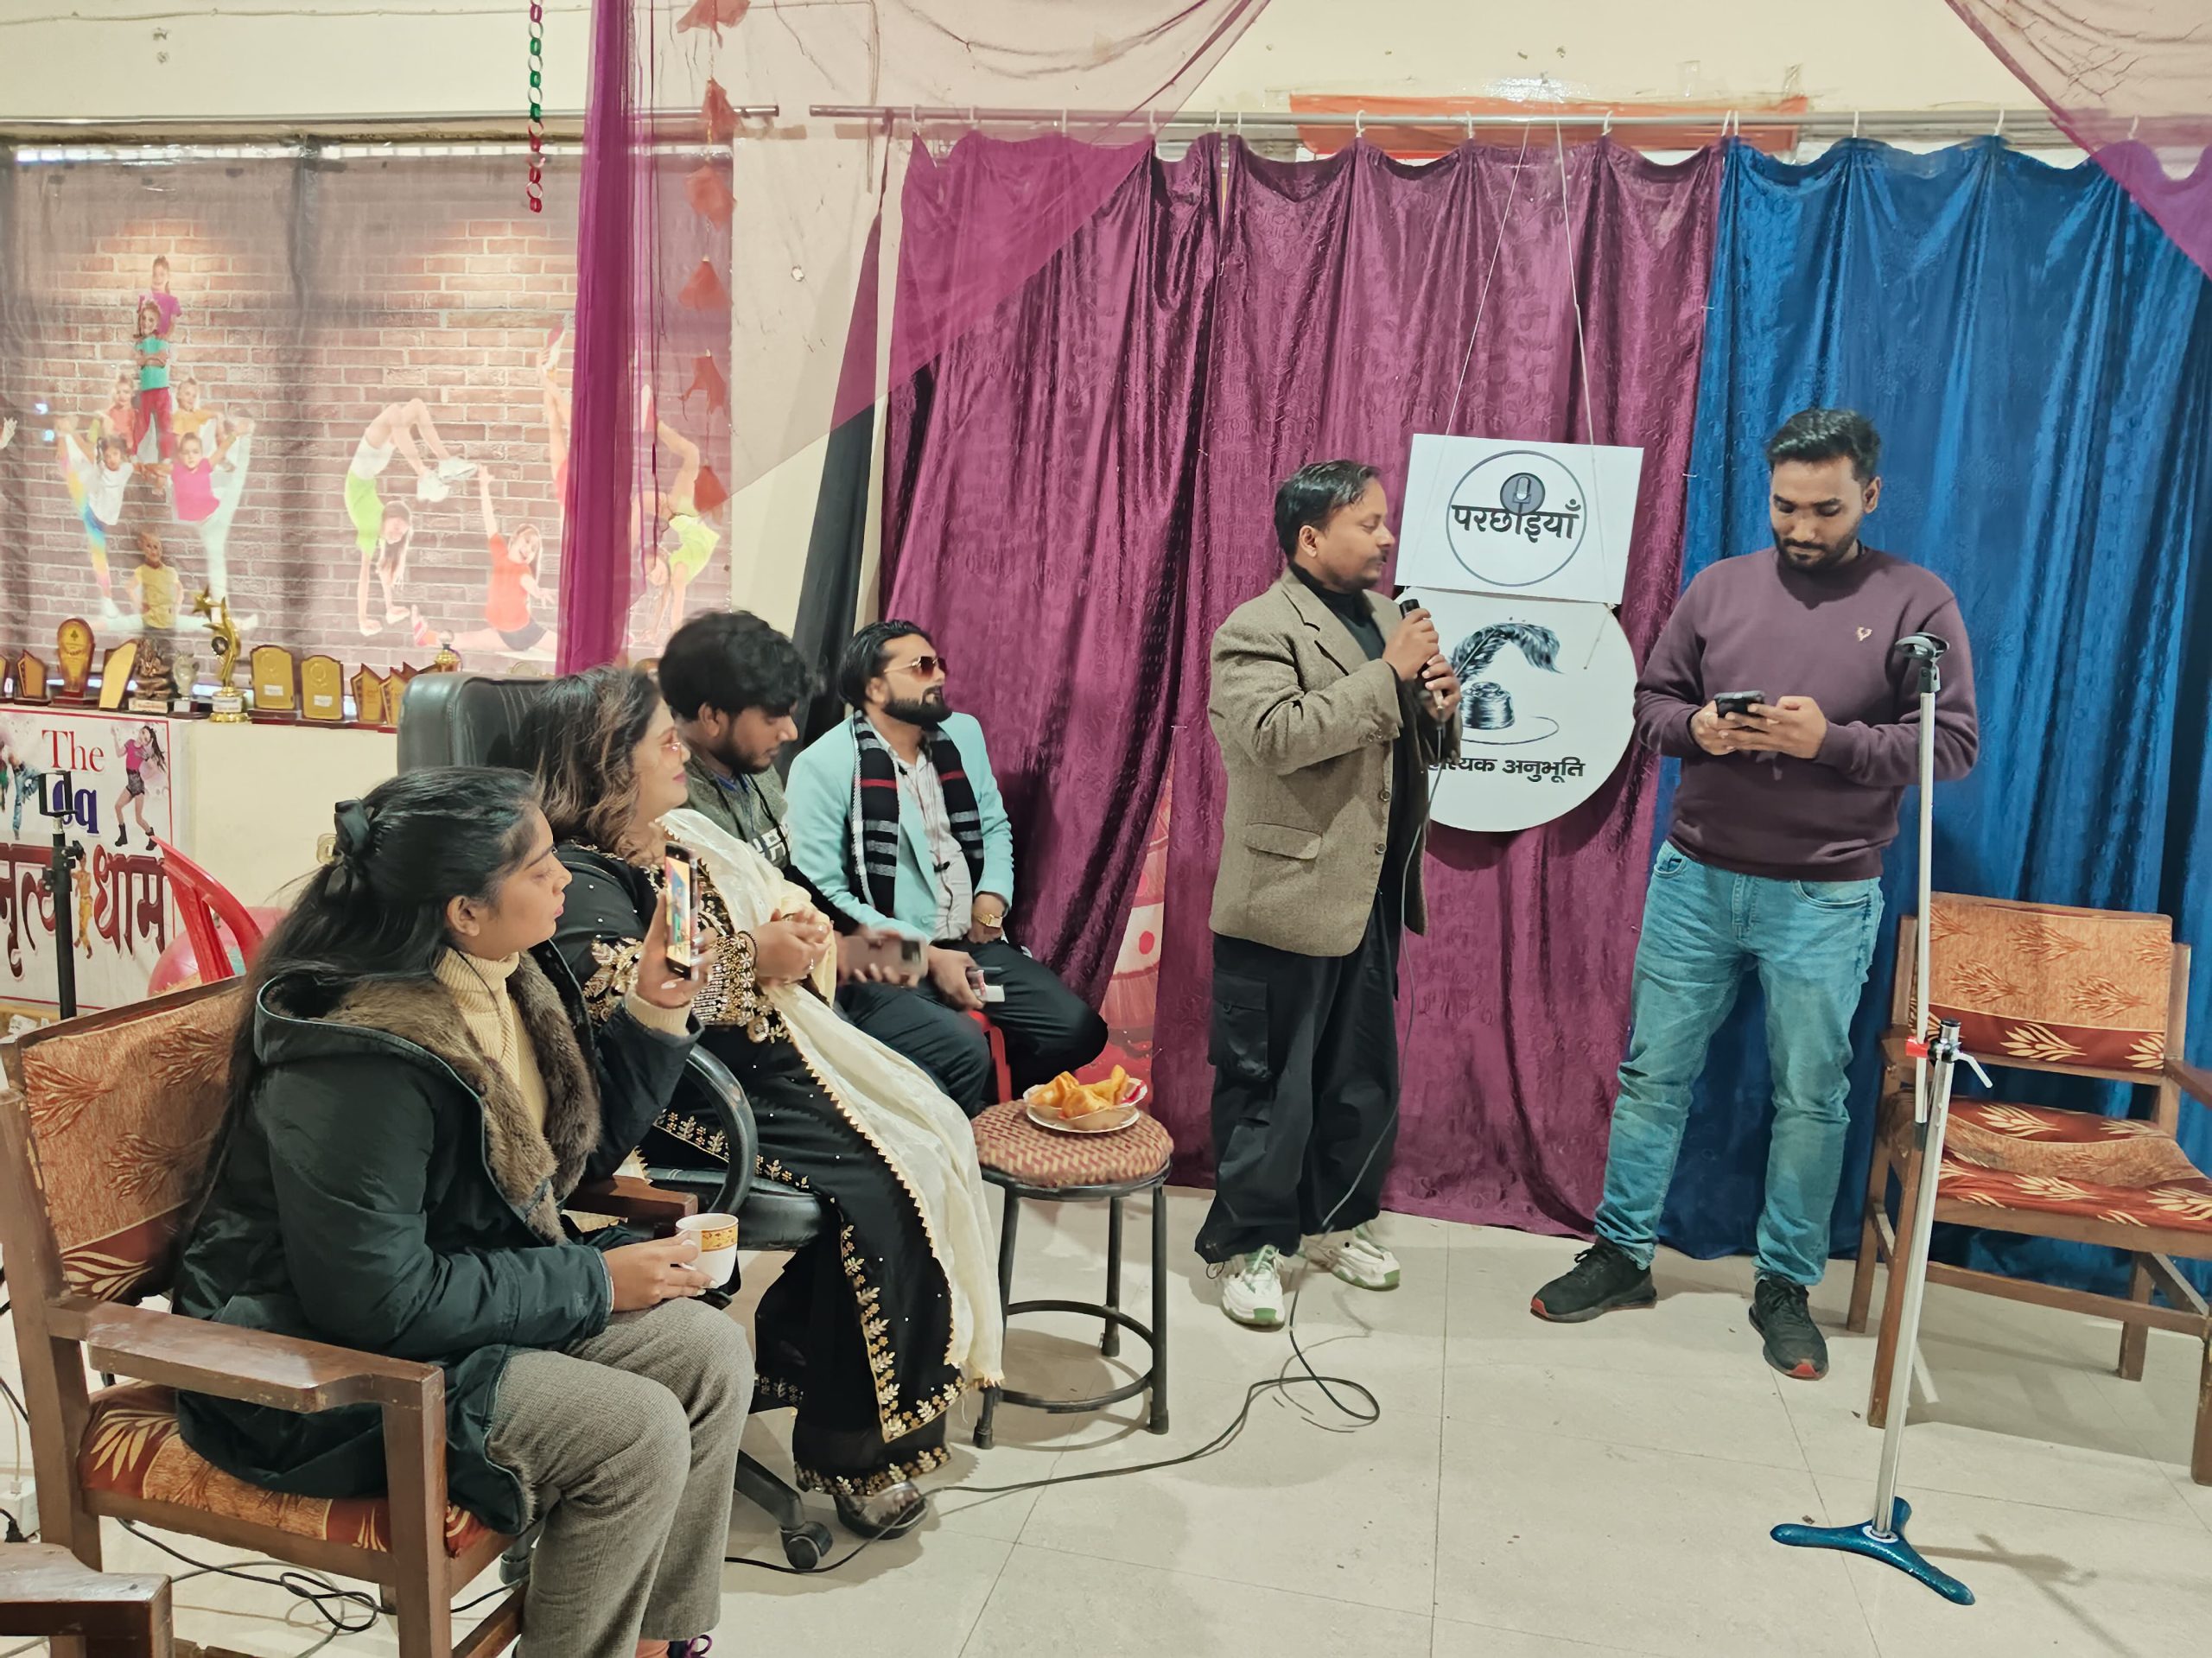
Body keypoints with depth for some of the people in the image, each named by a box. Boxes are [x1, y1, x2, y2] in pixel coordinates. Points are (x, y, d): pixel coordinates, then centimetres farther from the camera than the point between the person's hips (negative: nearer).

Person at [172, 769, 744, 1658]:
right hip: (326, 1368, -9)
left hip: (475, 1293, 9)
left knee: (711, 1351, -1)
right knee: (639, 1433, -21)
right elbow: (380, 1302, -28)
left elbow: (580, 1147, 11)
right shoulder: (359, 1060, -29)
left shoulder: (509, 982, -2)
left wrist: (656, 1007, -3)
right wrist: (591, 1282, -21)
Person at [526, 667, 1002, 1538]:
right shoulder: (577, 881, -12)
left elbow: (777, 904, 21)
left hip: (774, 1050, 9)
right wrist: (753, 963, -20)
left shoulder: (686, 835, 13)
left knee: (928, 1132, -5)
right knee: (872, 1193, -21)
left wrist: (799, 934, -3)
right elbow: (633, 1012, -22)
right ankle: (854, 1449, -3)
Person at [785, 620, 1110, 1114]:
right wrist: (926, 957, -17)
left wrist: (994, 894, 1)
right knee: (964, 1052, -31)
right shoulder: (825, 765, -11)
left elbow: (995, 826, 23)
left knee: (1078, 1029, -8)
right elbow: (821, 893, -14)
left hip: (971, 943, 7)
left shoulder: (963, 735, 10)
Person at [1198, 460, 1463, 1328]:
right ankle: (1246, 1245, 17)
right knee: (1268, 1085, 3)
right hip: (1288, 901, -8)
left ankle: (1336, 1220, 34)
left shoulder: (1385, 616, 14)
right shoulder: (1258, 629, -10)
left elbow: (1416, 745, 21)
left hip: (1371, 898, 8)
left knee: (1364, 1078, 17)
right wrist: (1389, 674, -23)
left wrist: (1441, 709, -1)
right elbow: (1278, 734, -27)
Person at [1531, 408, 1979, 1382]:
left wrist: (1833, 740, -19)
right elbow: (1651, 702, 10)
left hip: (1826, 901, -2)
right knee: (1652, 1075, 9)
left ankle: (1785, 1287, 24)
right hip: (1694, 879, 3)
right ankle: (1621, 1254, 23)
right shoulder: (1720, 585, 5)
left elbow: (1955, 743, -5)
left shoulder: (1916, 601, -2)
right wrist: (1696, 728, -13)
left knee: (1810, 1099, 8)